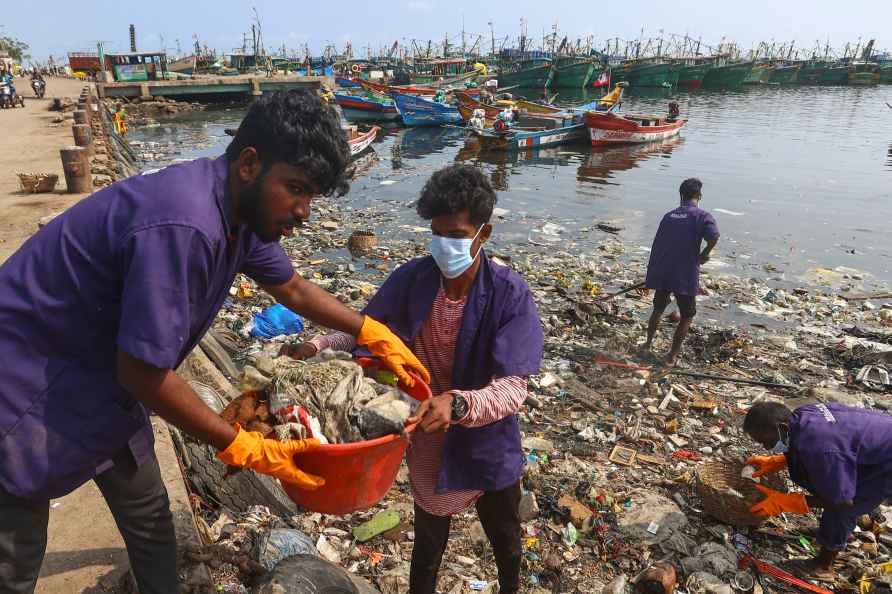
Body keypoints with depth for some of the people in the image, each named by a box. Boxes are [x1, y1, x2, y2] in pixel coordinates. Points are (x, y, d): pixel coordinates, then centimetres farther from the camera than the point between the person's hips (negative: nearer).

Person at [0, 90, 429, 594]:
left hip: (104, 379, 9)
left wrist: (375, 334, 7)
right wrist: (246, 449, -20)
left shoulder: (243, 208, -6)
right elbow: (143, 372, -29)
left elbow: (293, 289, 10)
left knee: (150, 518, 18)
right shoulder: (184, 225, -35)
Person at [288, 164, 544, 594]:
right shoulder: (412, 279, -17)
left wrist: (458, 404, -48)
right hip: (429, 445, 1)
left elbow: (512, 387, -30)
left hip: (489, 446, -1)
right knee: (428, 539, 25)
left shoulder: (510, 294, -25)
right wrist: (318, 347, -22)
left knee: (505, 537, 28)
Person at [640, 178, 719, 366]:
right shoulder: (702, 216, -4)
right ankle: (672, 356, 16)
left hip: (661, 273, 5)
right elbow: (714, 236, -24)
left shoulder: (668, 216, 13)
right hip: (685, 275, -5)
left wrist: (651, 275, 25)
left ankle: (647, 345, 33)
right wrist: (704, 254, -4)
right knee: (687, 317, 14)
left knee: (658, 309, 25)